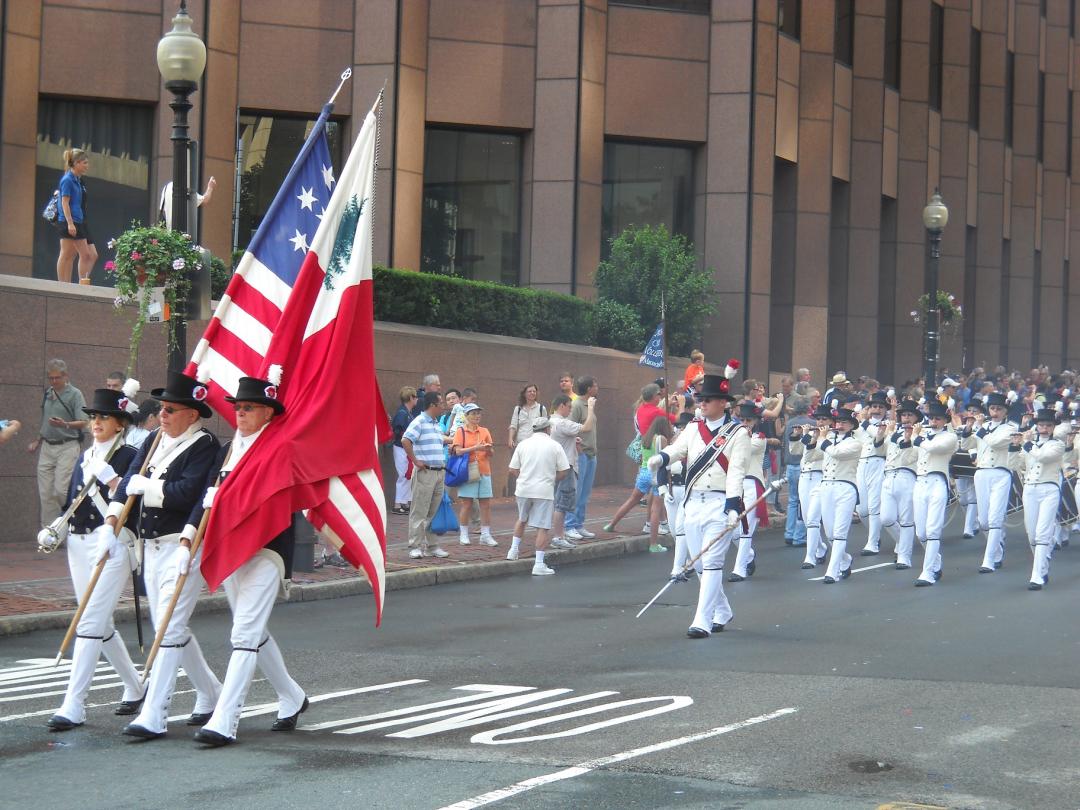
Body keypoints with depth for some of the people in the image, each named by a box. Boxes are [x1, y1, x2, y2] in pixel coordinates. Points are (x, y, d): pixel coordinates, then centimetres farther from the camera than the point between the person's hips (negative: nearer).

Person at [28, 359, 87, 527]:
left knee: (61, 490, -15)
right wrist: (37, 441, 20)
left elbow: (83, 423, -12)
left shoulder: (74, 394, -5)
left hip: (67, 447, -6)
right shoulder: (48, 394, 15)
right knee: (45, 493, 3)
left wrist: (65, 425, -28)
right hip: (47, 447, 6)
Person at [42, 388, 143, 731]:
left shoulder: (130, 457, -4)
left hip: (113, 545, -8)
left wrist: (108, 476, -20)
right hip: (79, 544, 8)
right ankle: (135, 687, 31)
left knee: (90, 623, -12)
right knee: (101, 625, 14)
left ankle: (73, 706, -14)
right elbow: (72, 503, 19)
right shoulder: (86, 457, 16)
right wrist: (53, 533, 4)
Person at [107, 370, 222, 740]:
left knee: (170, 629, -10)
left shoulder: (205, 445, -11)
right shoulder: (156, 440, 13)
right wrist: (111, 522, -7)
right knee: (170, 628, 16)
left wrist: (147, 486, -11)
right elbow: (130, 479, 5)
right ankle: (211, 694, 32)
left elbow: (189, 493, -23)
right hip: (152, 547, 9)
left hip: (183, 547, -9)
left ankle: (153, 716, -10)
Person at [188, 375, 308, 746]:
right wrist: (191, 531, -10)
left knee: (244, 634, -12)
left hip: (265, 551, -8)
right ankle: (292, 698, 34)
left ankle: (224, 722, -16)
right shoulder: (227, 450, 13)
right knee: (255, 632, 17)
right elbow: (208, 493, 4)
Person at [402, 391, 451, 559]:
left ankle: (432, 545, 17)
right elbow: (405, 441, -22)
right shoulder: (419, 422, -11)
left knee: (434, 511, 11)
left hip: (439, 472, 9)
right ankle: (416, 547, -1)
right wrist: (415, 461, -18)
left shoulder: (436, 424, 17)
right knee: (419, 511, -4)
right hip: (425, 472, -9)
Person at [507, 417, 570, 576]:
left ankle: (514, 549, 29)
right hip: (544, 491, -3)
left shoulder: (523, 445, 5)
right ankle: (539, 564, -5)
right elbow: (564, 471, -3)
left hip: (524, 489, 3)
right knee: (542, 527, -2)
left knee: (522, 519, 27)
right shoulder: (554, 446, -1)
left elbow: (513, 470, 4)